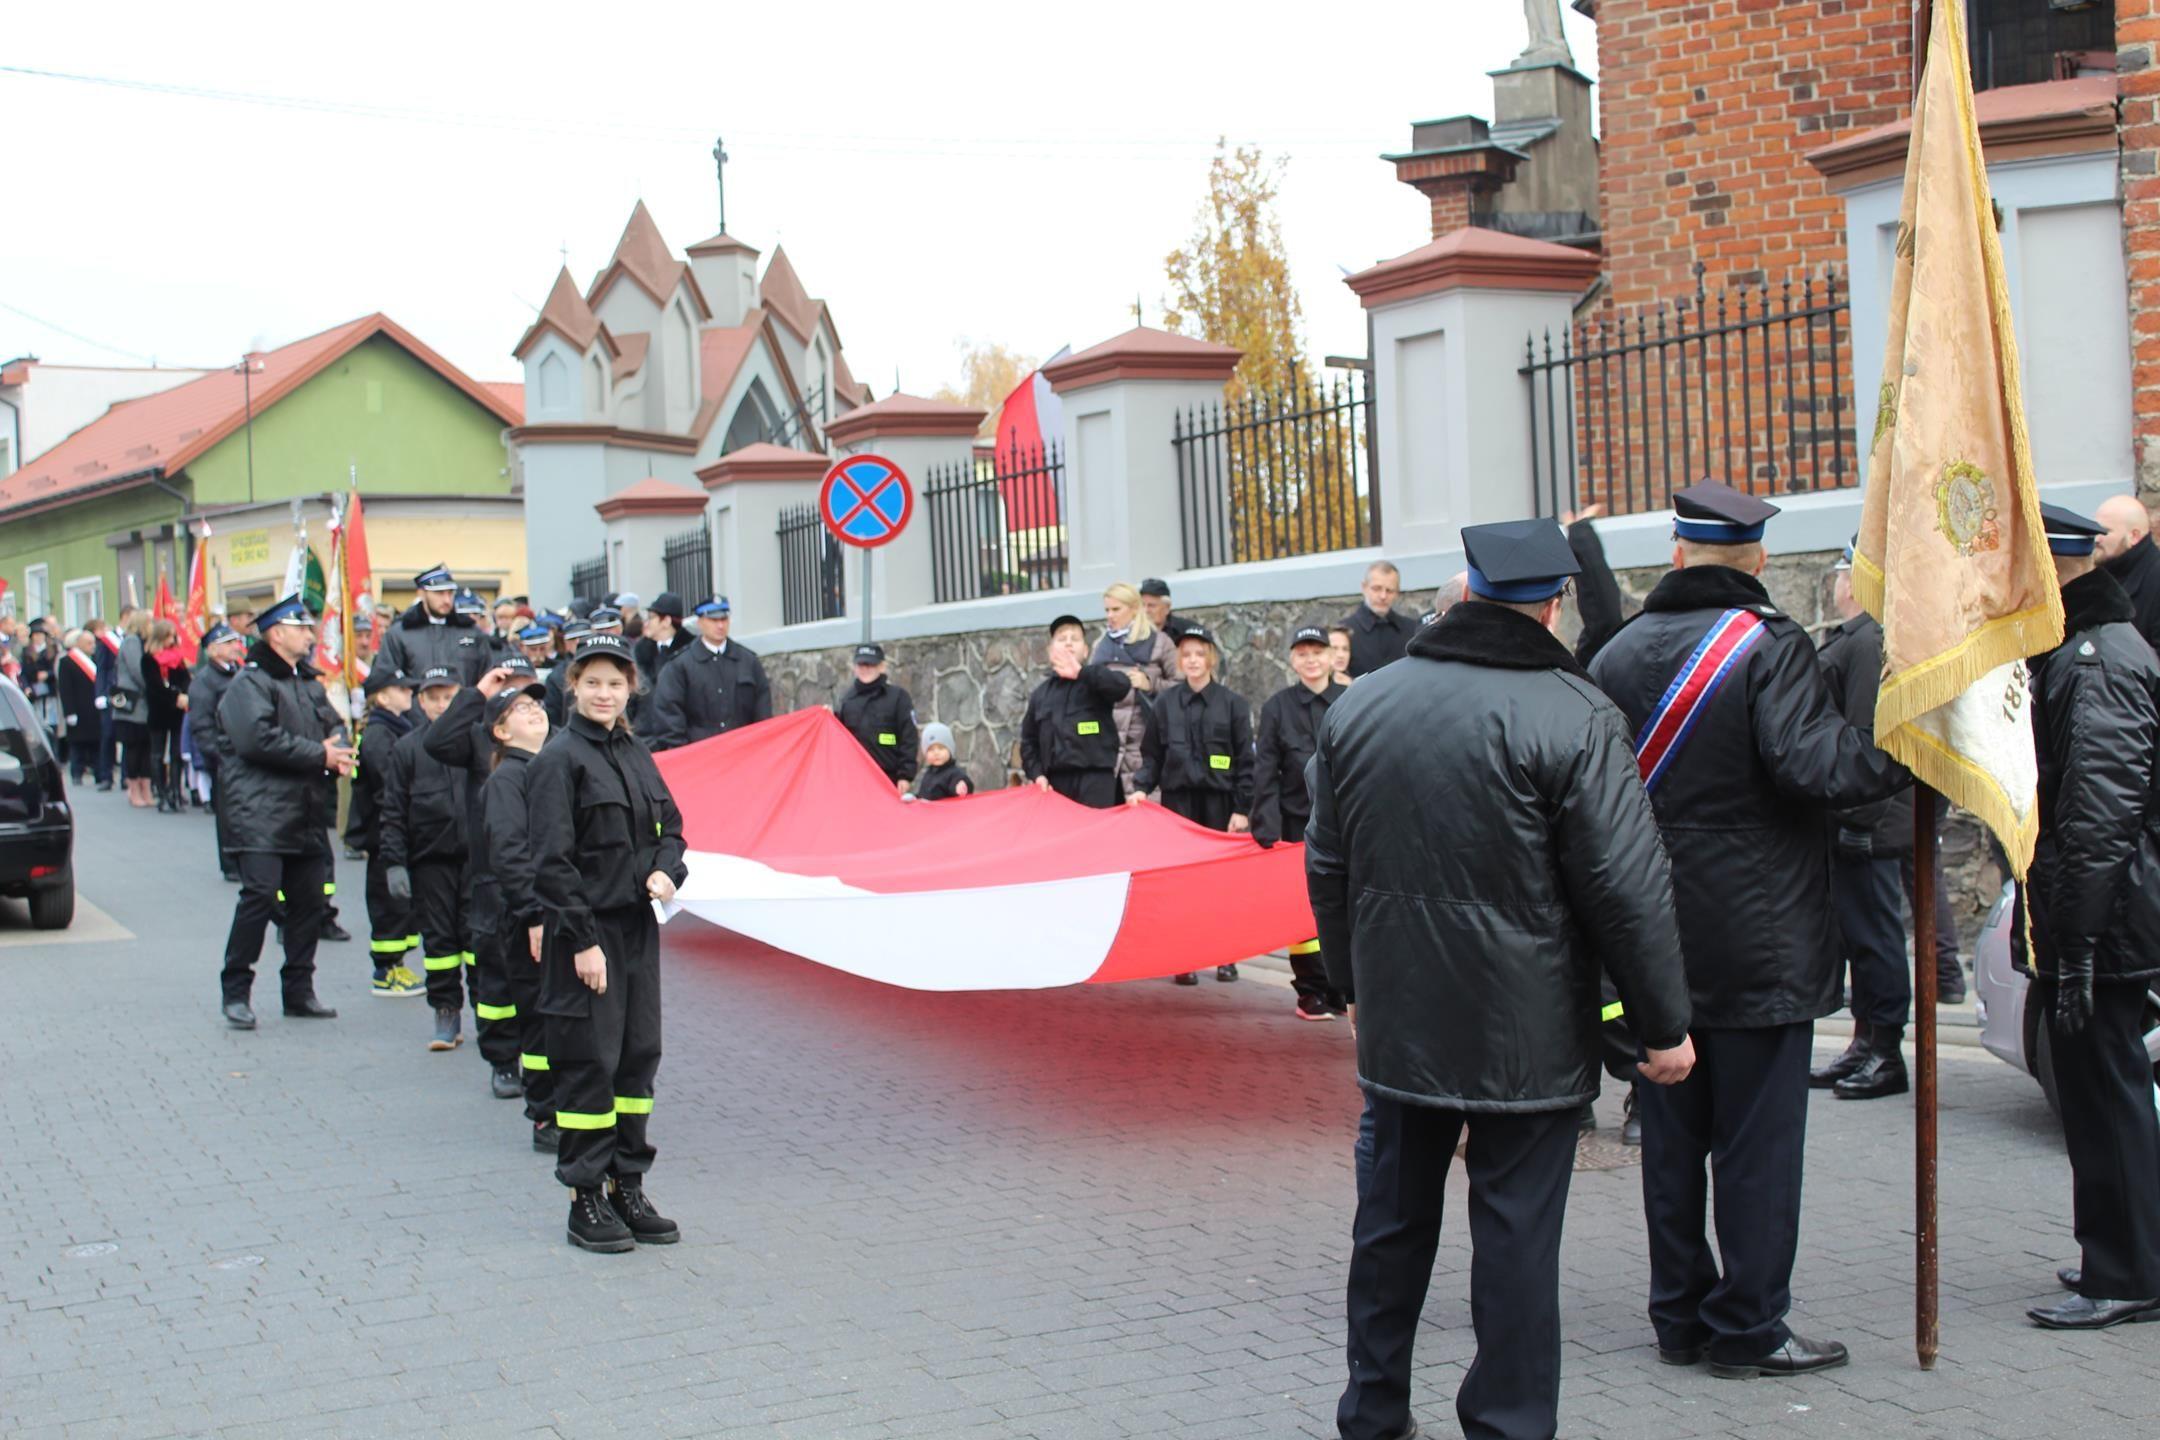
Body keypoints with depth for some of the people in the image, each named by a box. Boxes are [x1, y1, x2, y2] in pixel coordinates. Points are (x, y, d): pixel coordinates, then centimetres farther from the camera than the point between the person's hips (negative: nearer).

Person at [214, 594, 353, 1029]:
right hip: (262, 810, -9)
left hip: (303, 812, 9)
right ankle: (236, 992, -6)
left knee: (309, 899, 8)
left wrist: (339, 749, -1)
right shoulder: (250, 682, -7)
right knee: (260, 895, -14)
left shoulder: (303, 682, 22)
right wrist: (320, 755, -16)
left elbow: (330, 726, 24)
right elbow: (258, 737, -21)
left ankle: (299, 992, 17)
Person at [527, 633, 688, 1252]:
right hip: (586, 932, -7)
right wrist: (583, 940, -17)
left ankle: (627, 1189, 19)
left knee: (638, 1055, 9)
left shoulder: (635, 753, 12)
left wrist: (665, 871, -3)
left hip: (638, 928, 7)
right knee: (590, 1063, -2)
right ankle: (586, 1201, 6)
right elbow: (552, 861, -14)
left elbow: (670, 825, 19)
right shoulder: (560, 759, -10)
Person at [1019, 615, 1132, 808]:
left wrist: (1080, 672, -21)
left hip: (1095, 778, -4)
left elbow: (1122, 684, -18)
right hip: (1055, 780, 4)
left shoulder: (1096, 682, 5)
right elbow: (1028, 740, 18)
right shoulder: (1041, 693, 16)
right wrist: (1036, 774, 3)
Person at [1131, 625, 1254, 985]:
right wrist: (1141, 788, -6)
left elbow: (1246, 761, 0)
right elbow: (1152, 755, 10)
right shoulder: (1165, 703, 6)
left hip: (1219, 802, -1)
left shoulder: (1232, 703, 1)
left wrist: (1242, 809, -5)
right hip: (1177, 801, 1)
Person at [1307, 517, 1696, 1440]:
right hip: (1525, 1033, -5)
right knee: (1515, 1226, 2)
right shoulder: (1571, 715, -13)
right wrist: (1662, 1024, -4)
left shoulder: (1358, 706, 5)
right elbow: (1628, 887, -13)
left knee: (1394, 1211, 16)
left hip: (1398, 1019, 5)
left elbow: (1327, 868, 14)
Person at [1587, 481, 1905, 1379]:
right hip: (1757, 948, -5)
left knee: (1671, 1135, 13)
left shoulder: (1618, 655, 6)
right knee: (1756, 1140, 2)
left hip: (1654, 942, 6)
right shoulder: (1768, 646, -12)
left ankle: (1679, 1314, 21)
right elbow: (1814, 764, -25)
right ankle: (1747, 1328, 8)